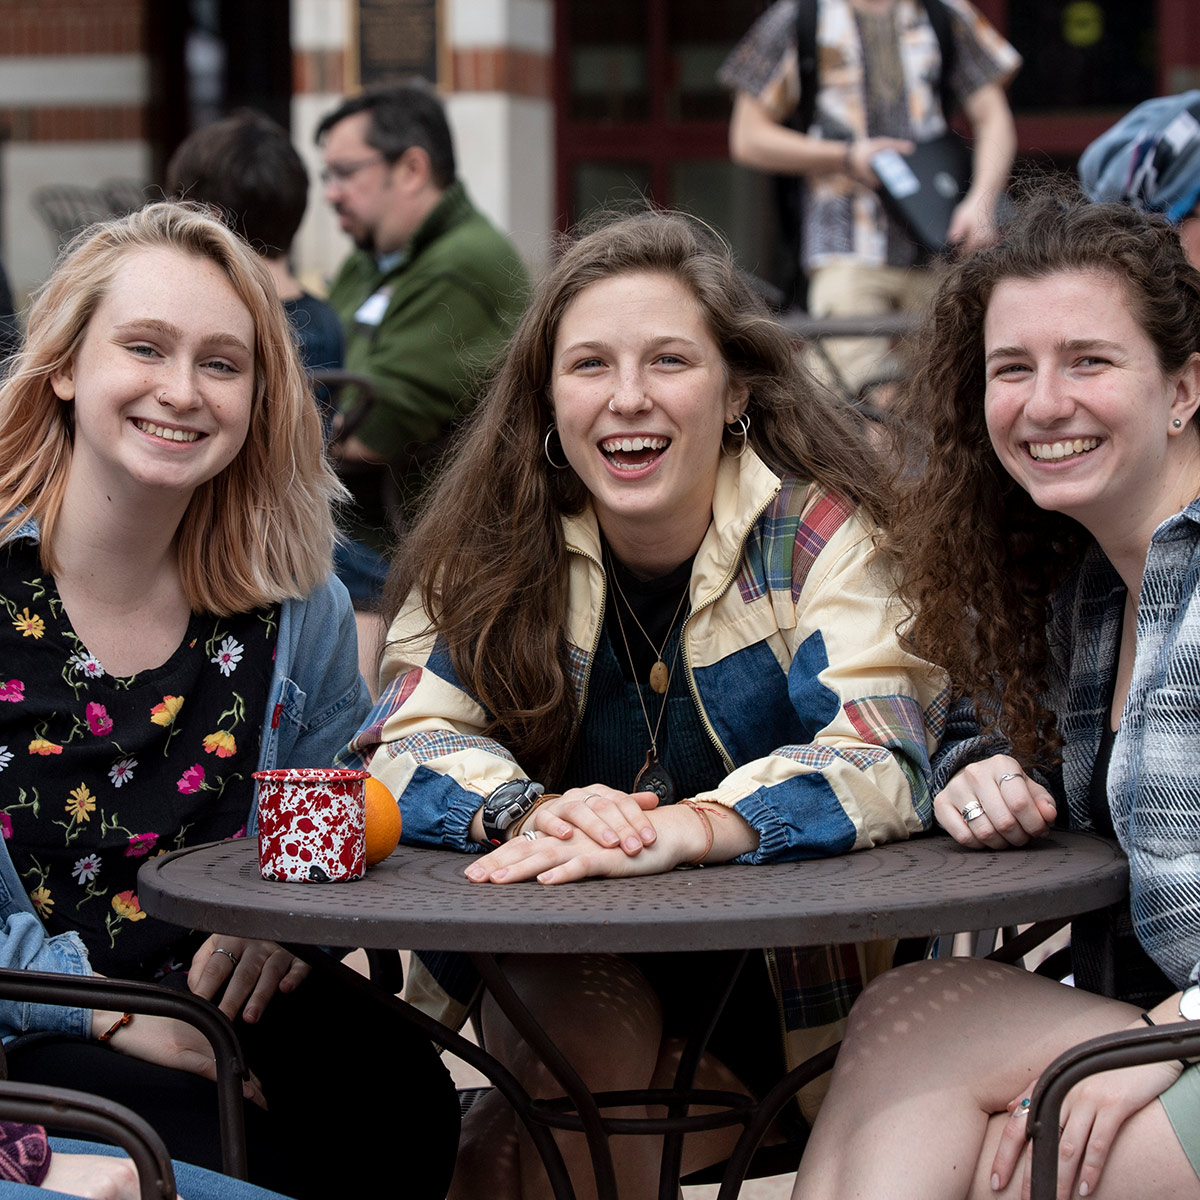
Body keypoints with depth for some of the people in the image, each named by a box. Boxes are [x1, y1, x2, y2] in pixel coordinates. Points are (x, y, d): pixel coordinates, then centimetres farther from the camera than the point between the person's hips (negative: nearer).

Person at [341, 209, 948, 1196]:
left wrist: (675, 831, -39)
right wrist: (529, 811, -29)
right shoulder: (496, 542, -2)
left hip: (781, 970, -2)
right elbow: (407, 743, -6)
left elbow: (880, 761, -21)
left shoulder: (820, 531, -10)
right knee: (580, 1022, -29)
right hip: (555, 961, 2)